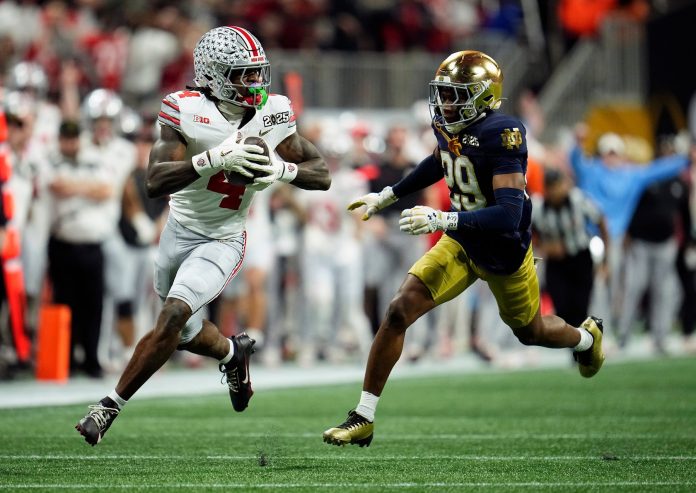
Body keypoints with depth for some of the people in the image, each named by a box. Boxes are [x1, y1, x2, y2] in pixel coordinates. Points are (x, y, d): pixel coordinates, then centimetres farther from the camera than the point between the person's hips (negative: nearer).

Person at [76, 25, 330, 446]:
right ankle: (233, 352, 49)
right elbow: (156, 182, -30)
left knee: (173, 316, -20)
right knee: (183, 333, 15)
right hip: (180, 231, 1)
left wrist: (283, 170, -26)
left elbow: (323, 175, -4)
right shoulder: (187, 111, -19)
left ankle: (110, 407, -9)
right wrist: (214, 159, -44)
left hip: (222, 242, -1)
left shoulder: (272, 115, -11)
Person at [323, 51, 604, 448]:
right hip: (462, 242, 5)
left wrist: (442, 219, -47)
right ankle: (363, 418, -7)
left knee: (531, 332, 20)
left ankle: (586, 337, 58)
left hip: (505, 251, -5)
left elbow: (509, 215, -39)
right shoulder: (447, 125, -10)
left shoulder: (501, 136, -32)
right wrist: (387, 197, 17)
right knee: (399, 311, -13)